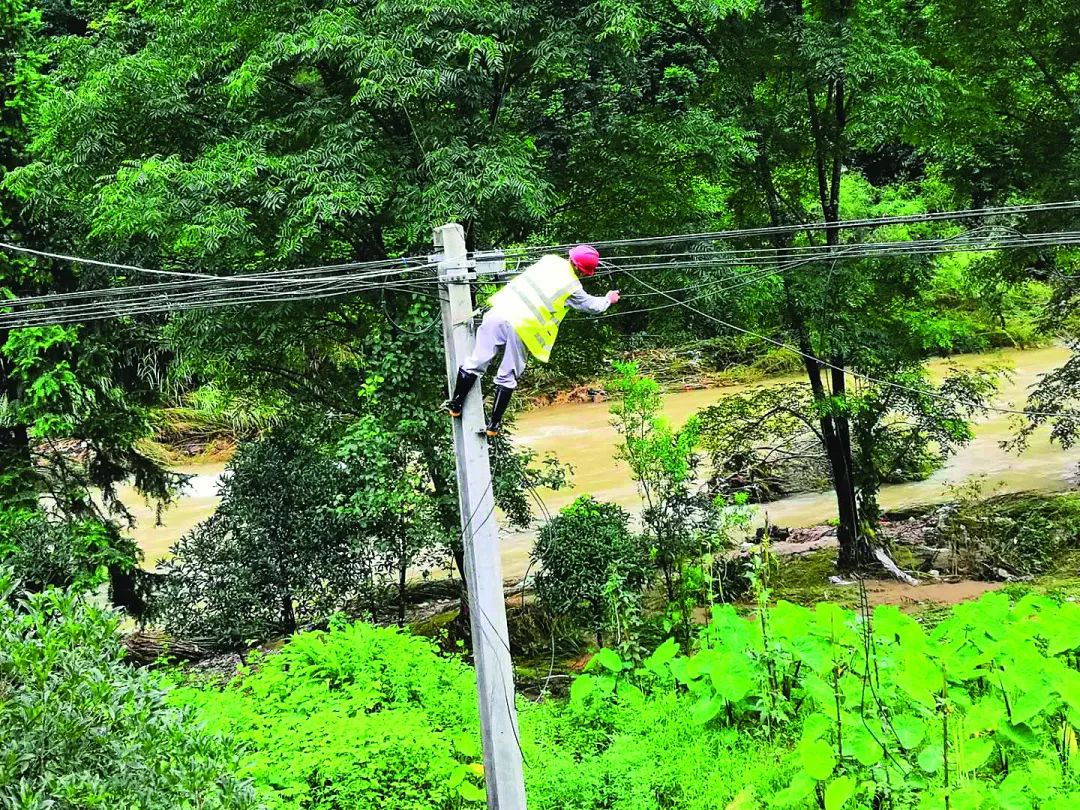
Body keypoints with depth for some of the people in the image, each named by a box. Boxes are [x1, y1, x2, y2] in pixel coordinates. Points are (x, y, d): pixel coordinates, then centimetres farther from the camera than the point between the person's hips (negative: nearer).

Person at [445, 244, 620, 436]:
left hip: (500, 311, 4)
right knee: (507, 377, 10)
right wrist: (608, 299, 39)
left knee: (475, 363, 10)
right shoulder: (572, 288, 0)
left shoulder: (550, 260, 11)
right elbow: (592, 306, 18)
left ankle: (455, 405, 17)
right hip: (522, 327, -4)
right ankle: (494, 424, 15)